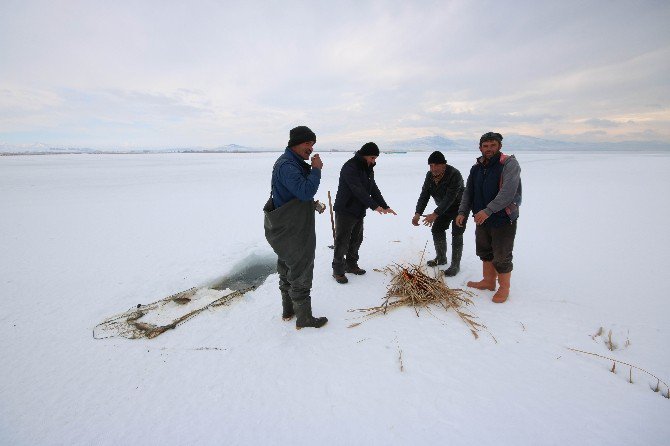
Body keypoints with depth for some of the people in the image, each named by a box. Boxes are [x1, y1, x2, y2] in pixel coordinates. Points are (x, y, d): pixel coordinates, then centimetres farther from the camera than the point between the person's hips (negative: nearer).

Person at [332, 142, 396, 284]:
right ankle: (338, 270, 12)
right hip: (345, 211, -8)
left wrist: (385, 206, 2)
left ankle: (351, 265, 32)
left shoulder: (368, 169, 11)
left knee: (356, 240, 16)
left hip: (359, 211, 9)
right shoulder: (350, 167, -19)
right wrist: (374, 206, -30)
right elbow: (358, 190, -27)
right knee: (342, 242, 0)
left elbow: (373, 189, 11)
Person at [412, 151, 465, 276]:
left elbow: (450, 197, -37)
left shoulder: (454, 174, -31)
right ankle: (441, 258, 25)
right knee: (437, 229, 6)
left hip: (459, 207, -7)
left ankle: (455, 265, 1)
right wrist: (418, 213, -23)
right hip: (444, 208, 7)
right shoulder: (430, 175, -9)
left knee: (456, 234, -9)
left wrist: (435, 214, -45)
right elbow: (424, 195, -11)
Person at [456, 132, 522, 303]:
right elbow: (468, 192, 9)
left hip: (504, 219, -6)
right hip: (482, 219, 7)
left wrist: (488, 210, -32)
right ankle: (488, 281, 37)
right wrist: (462, 212, -3)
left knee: (501, 256, 4)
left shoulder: (509, 164, -13)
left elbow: (508, 192, -26)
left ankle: (504, 288, 23)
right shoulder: (477, 167, 7)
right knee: (485, 251, 18)